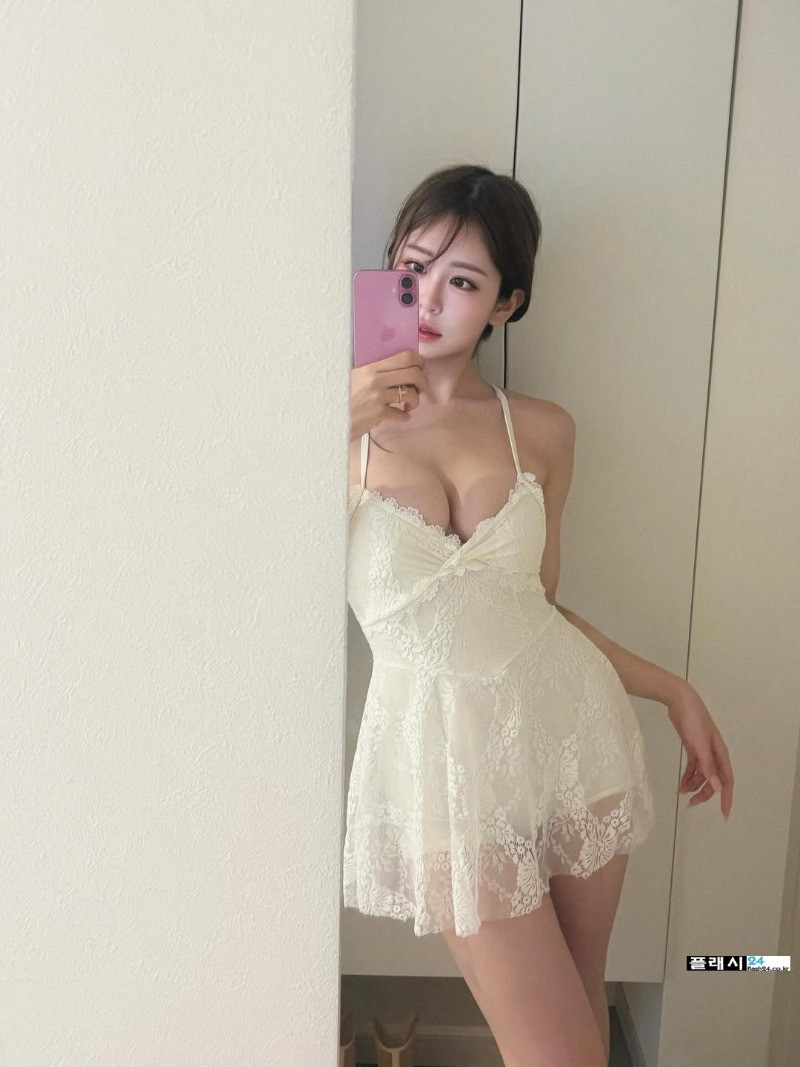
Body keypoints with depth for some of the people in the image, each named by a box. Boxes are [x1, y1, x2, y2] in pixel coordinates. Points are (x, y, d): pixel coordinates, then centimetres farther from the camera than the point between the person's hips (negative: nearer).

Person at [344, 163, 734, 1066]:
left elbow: (536, 604, 9)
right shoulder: (348, 419, -3)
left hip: (565, 716, 3)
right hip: (448, 751, -3)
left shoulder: (542, 431, 3)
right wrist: (340, 433, -20)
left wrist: (672, 689, 7)